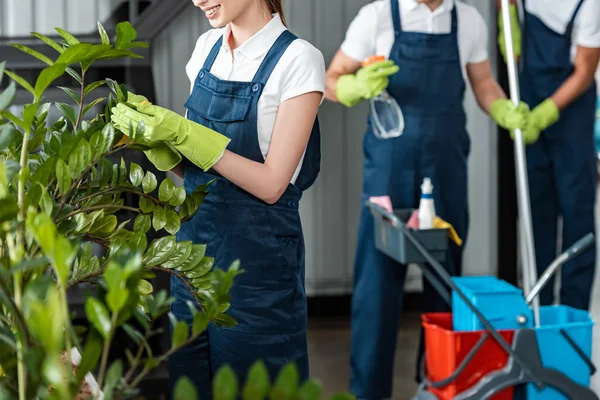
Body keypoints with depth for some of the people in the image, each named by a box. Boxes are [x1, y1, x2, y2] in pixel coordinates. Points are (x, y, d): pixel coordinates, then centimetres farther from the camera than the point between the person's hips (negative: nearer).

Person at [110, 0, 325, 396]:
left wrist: (184, 134, -20)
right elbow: (191, 168, 11)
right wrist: (155, 133, -8)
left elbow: (271, 184, -16)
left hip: (257, 258, -6)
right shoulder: (208, 46, 6)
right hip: (194, 242, 6)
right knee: (190, 384, 15)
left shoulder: (297, 59, -13)